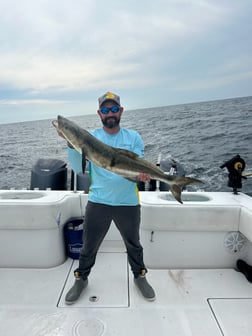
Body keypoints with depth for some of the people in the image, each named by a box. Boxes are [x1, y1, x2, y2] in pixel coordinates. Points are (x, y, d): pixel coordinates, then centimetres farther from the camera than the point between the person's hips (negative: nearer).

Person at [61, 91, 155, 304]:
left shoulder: (133, 137, 1)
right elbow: (78, 168, -8)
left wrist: (141, 174, -30)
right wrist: (72, 144, -24)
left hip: (128, 202, 1)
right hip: (98, 202, 0)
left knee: (133, 244, 19)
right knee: (89, 246, 14)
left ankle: (140, 276, 44)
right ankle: (81, 279, 40)